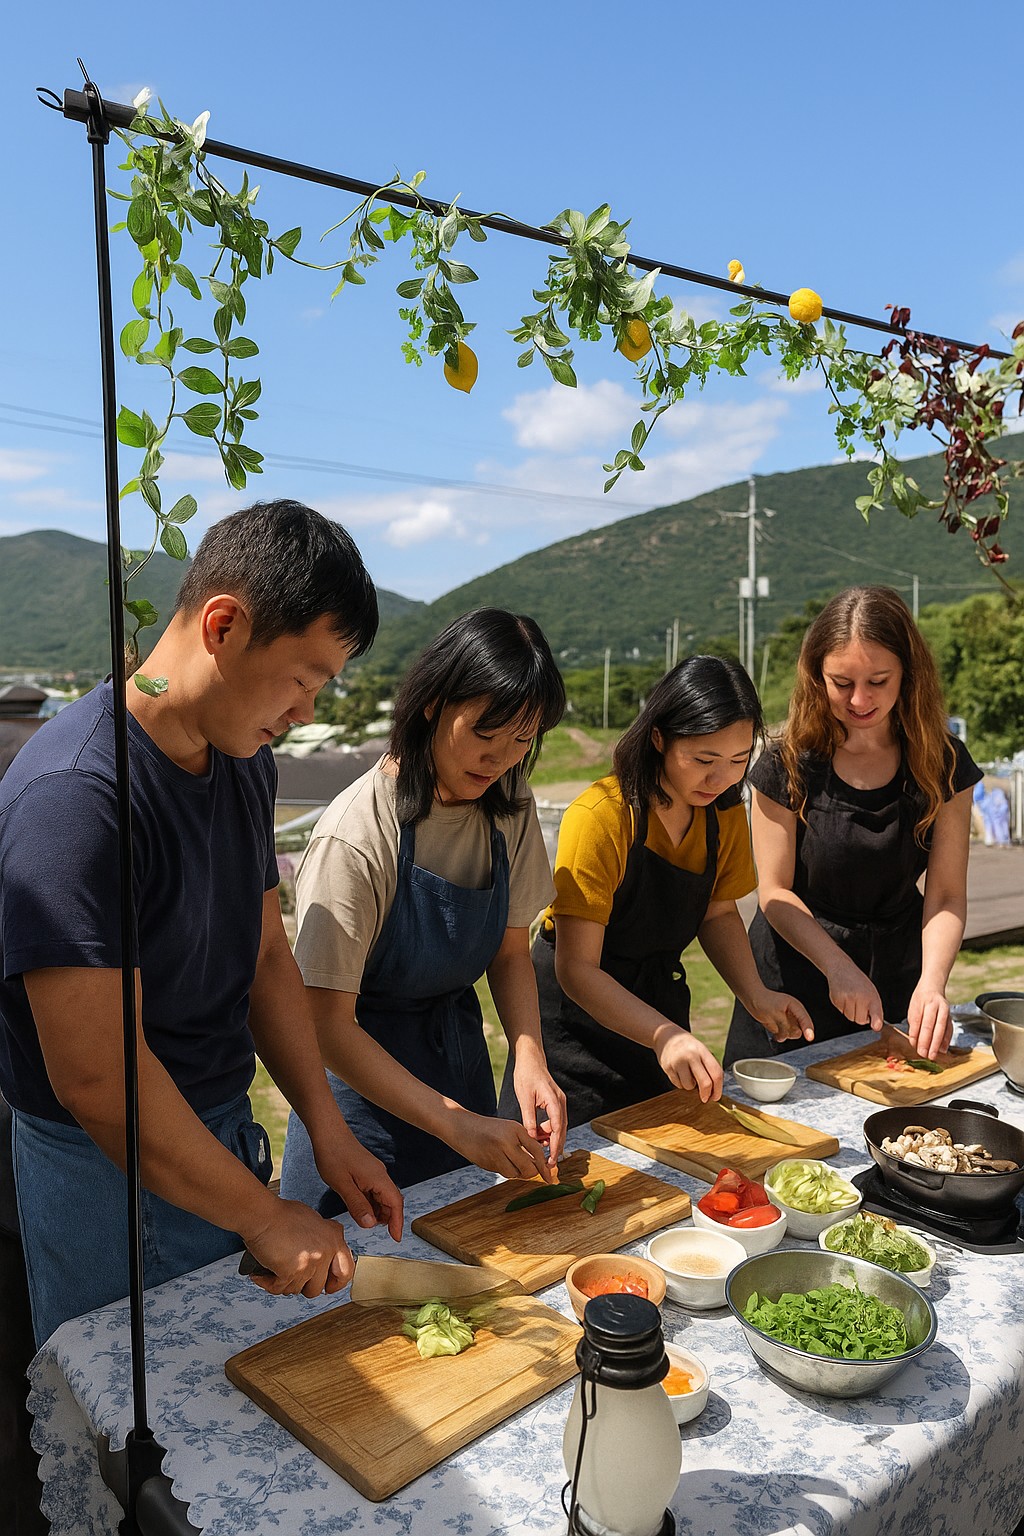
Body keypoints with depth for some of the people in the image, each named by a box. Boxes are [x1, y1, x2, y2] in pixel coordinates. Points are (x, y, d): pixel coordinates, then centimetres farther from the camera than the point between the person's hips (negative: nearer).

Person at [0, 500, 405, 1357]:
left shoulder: (246, 761, 0)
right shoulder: (72, 794, -28)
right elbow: (94, 1076, -28)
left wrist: (327, 1129, 1)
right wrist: (265, 1217, -19)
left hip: (223, 1132, 8)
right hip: (107, 1168, -7)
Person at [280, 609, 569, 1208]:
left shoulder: (510, 804, -7)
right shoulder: (357, 836, -27)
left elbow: (511, 952, 1)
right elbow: (326, 1023, -25)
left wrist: (529, 1058, -16)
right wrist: (456, 1124, -30)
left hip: (462, 1054, 6)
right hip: (364, 1071, -6)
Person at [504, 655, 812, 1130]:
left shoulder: (726, 813, -6)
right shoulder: (599, 817, -26)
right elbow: (577, 969, -26)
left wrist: (756, 994, -8)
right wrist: (664, 1035, -38)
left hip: (659, 999, 6)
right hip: (578, 1011, -5)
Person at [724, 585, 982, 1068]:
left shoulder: (942, 762, -8)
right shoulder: (789, 764, -14)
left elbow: (946, 895, -9)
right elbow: (775, 891, -11)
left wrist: (931, 983, -24)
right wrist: (840, 968, -21)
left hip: (896, 977, 2)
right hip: (797, 973, -2)